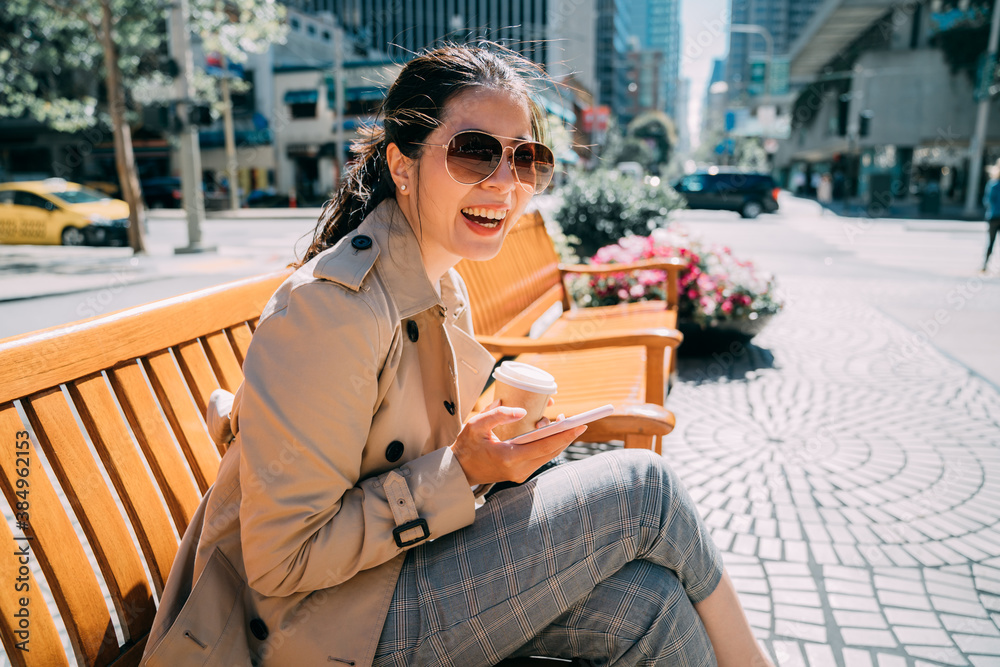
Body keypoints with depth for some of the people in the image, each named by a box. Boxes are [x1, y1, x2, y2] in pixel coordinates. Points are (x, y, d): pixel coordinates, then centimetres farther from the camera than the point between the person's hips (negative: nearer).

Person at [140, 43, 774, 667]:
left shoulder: (446, 289, 3)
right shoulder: (331, 306, -25)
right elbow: (283, 561, -22)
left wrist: (494, 446, -5)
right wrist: (461, 473, -24)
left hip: (403, 567, 7)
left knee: (646, 601, -13)